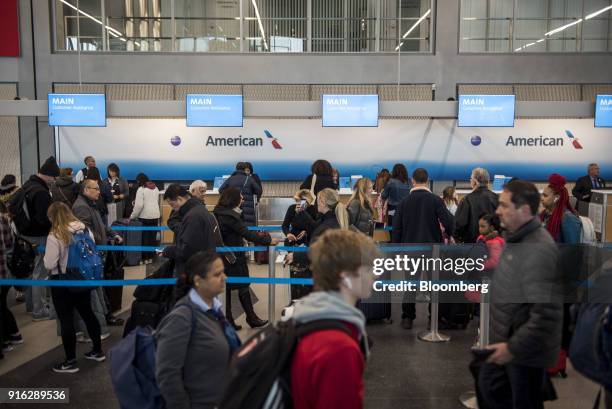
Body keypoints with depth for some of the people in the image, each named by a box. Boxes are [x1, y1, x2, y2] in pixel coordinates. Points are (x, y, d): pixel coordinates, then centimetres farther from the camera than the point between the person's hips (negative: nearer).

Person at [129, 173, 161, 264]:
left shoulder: (141, 189, -10)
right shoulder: (155, 188, 10)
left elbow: (139, 205, -16)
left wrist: (133, 216, -7)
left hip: (145, 216, -5)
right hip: (155, 215, 5)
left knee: (145, 237, 4)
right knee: (153, 237, 11)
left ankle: (145, 258, 8)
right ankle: (151, 257, 17)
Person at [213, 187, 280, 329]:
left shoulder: (216, 213, 6)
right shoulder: (230, 216, -20)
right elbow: (247, 234, -22)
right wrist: (268, 240, -18)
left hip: (222, 257, 8)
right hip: (235, 258, -8)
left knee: (226, 288, 10)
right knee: (243, 287, 5)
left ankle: (227, 321, 14)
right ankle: (252, 318, 15)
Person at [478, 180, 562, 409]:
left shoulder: (538, 250, -28)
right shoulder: (516, 238, 3)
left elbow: (547, 314, -31)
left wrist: (514, 348, -24)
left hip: (526, 349, -9)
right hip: (506, 339, 9)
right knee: (489, 390, 24)